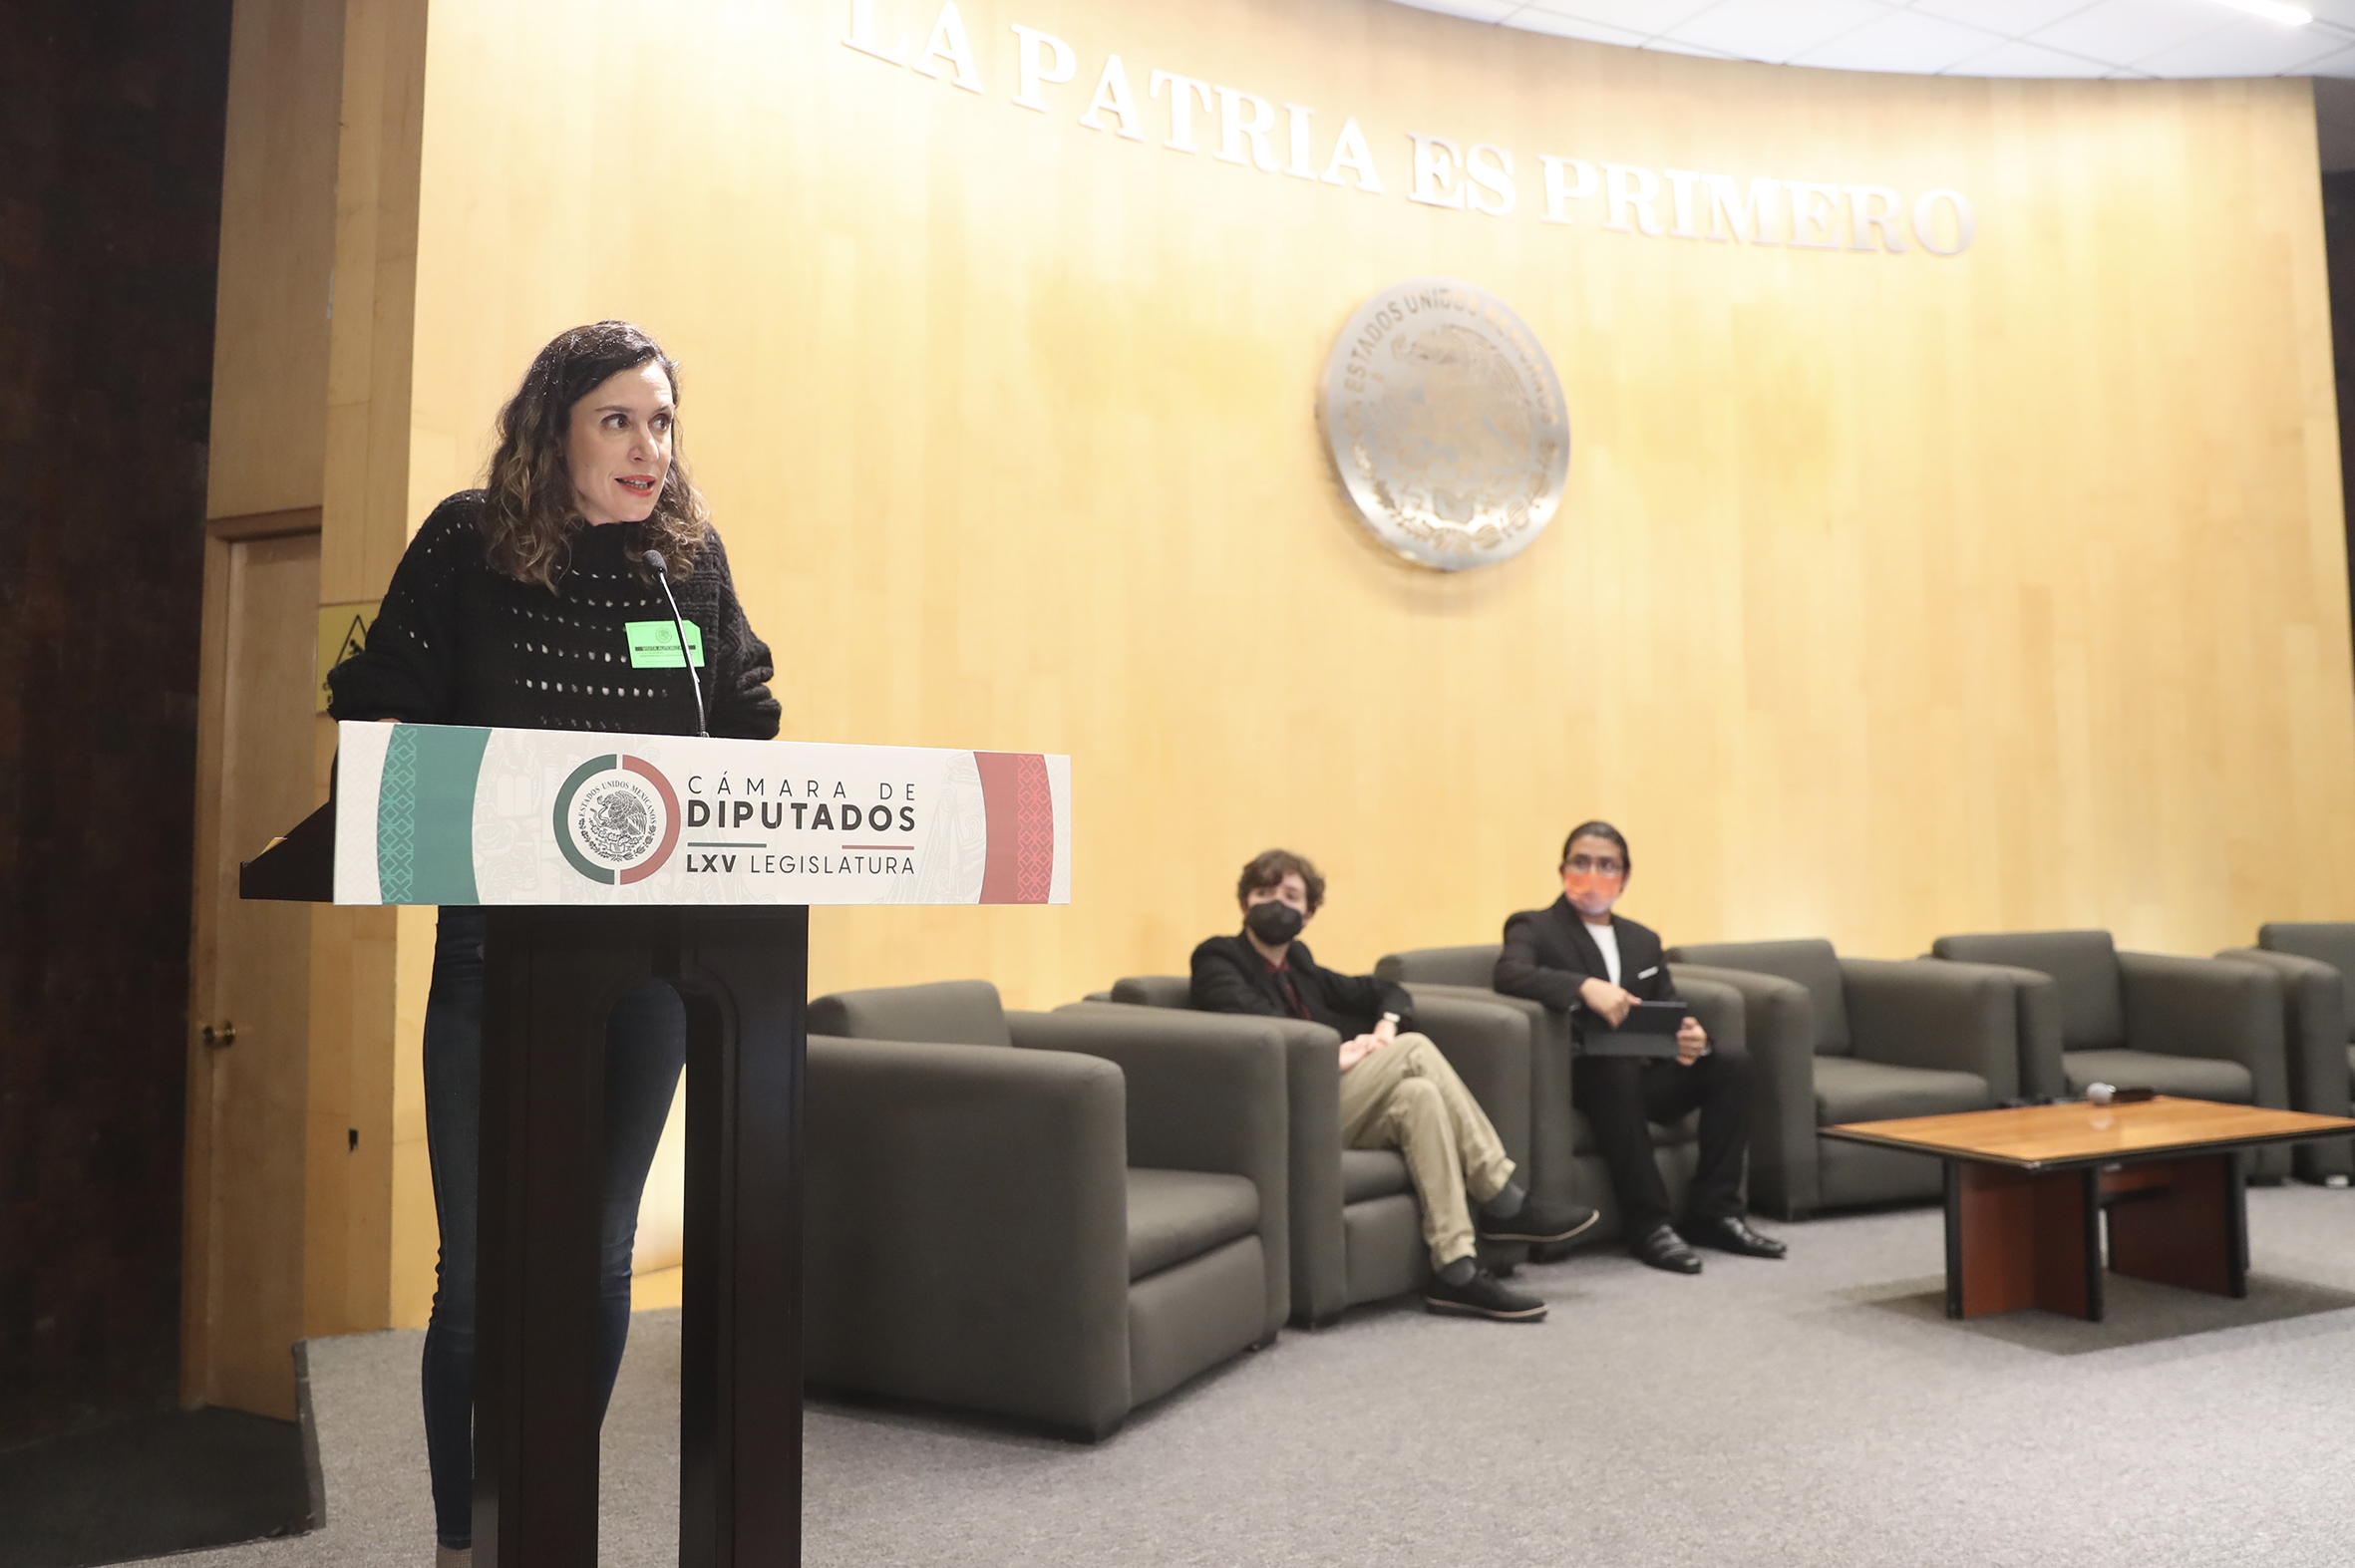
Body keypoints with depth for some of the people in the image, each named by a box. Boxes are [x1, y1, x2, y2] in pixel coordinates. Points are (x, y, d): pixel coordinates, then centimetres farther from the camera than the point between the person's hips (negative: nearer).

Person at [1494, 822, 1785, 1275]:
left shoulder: (1643, 940, 20)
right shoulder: (1534, 928, 1)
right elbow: (1509, 973, -22)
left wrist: (1690, 1037, -10)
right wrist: (1585, 987, -37)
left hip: (1642, 1075, 6)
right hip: (1577, 1078, -6)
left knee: (1732, 1065, -14)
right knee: (1617, 1067, -36)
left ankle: (1713, 1212, -10)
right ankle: (1648, 1224, -28)